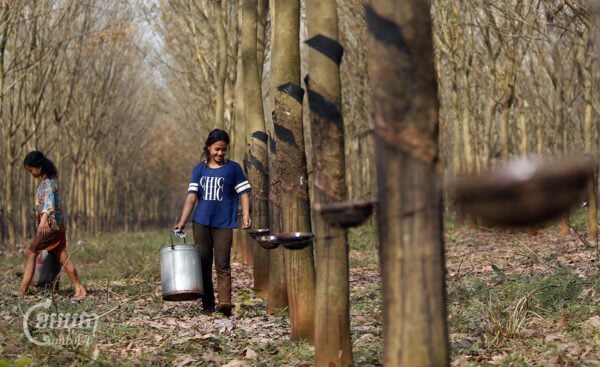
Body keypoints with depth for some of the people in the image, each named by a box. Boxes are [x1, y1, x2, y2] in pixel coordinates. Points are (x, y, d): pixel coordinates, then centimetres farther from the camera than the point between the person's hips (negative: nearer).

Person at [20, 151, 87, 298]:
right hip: (58, 225, 9)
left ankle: (22, 291, -4)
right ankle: (79, 289, 4)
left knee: (30, 254, -5)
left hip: (51, 225, -9)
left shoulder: (48, 183, -18)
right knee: (62, 257, 7)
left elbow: (49, 202, -38)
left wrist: (43, 220, -54)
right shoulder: (47, 179, 12)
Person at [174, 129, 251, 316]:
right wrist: (182, 222, -6)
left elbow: (243, 192, 2)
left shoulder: (233, 168, 3)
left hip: (224, 224, -3)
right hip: (201, 223, 3)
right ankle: (207, 306, 9)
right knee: (203, 264, 4)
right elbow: (192, 196, 3)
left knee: (222, 264, -11)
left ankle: (225, 302, -22)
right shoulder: (199, 169, 8)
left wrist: (245, 215, -13)